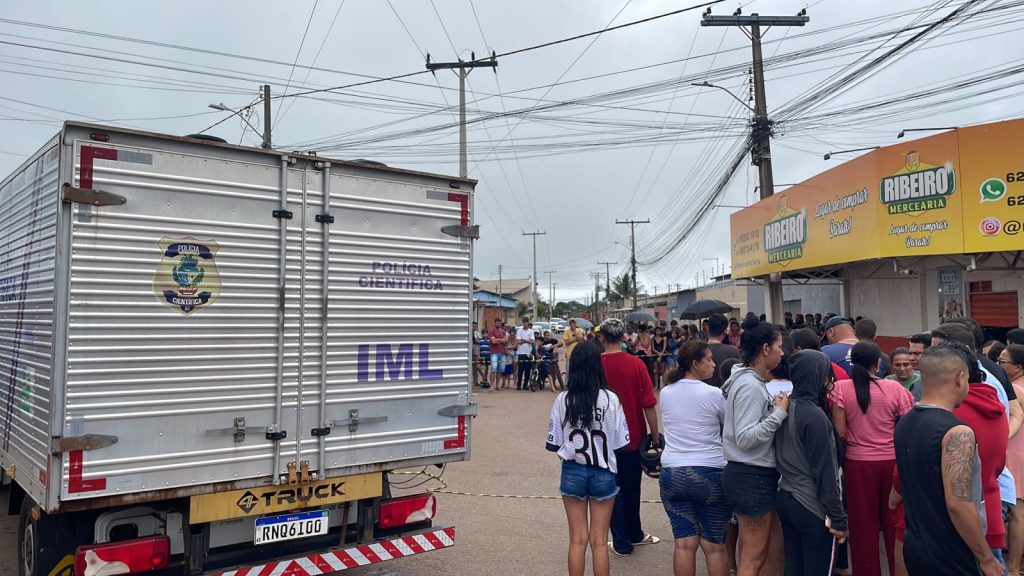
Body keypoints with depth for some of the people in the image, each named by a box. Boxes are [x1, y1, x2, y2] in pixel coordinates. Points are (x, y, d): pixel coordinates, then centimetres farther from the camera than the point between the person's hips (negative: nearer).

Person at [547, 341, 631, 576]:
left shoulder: (562, 400, -11)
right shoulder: (610, 399, -13)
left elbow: (553, 444, -6)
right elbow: (622, 444, -8)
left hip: (572, 472, 1)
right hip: (603, 473, -1)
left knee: (578, 540, 13)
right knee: (599, 541, 11)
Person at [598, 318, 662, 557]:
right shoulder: (636, 364, -11)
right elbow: (649, 404, -11)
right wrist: (655, 436, -1)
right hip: (634, 436, 1)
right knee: (631, 488, 19)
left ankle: (622, 542, 14)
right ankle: (634, 534, 34)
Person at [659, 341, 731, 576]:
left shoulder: (665, 393, 4)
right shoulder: (713, 394, -10)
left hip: (672, 473, 4)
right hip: (710, 474, -4)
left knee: (684, 543, 7)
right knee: (714, 545, 7)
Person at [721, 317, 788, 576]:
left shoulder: (752, 381, 10)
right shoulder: (750, 385, -20)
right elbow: (746, 438, -25)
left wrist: (777, 408, 4)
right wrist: (779, 412, -20)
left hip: (756, 475, 10)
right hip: (753, 477, -10)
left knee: (750, 553, 20)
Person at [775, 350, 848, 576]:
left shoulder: (785, 407, 3)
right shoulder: (814, 415, -19)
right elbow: (824, 471, -18)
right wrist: (838, 517, -12)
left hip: (786, 499, 8)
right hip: (812, 506, -8)